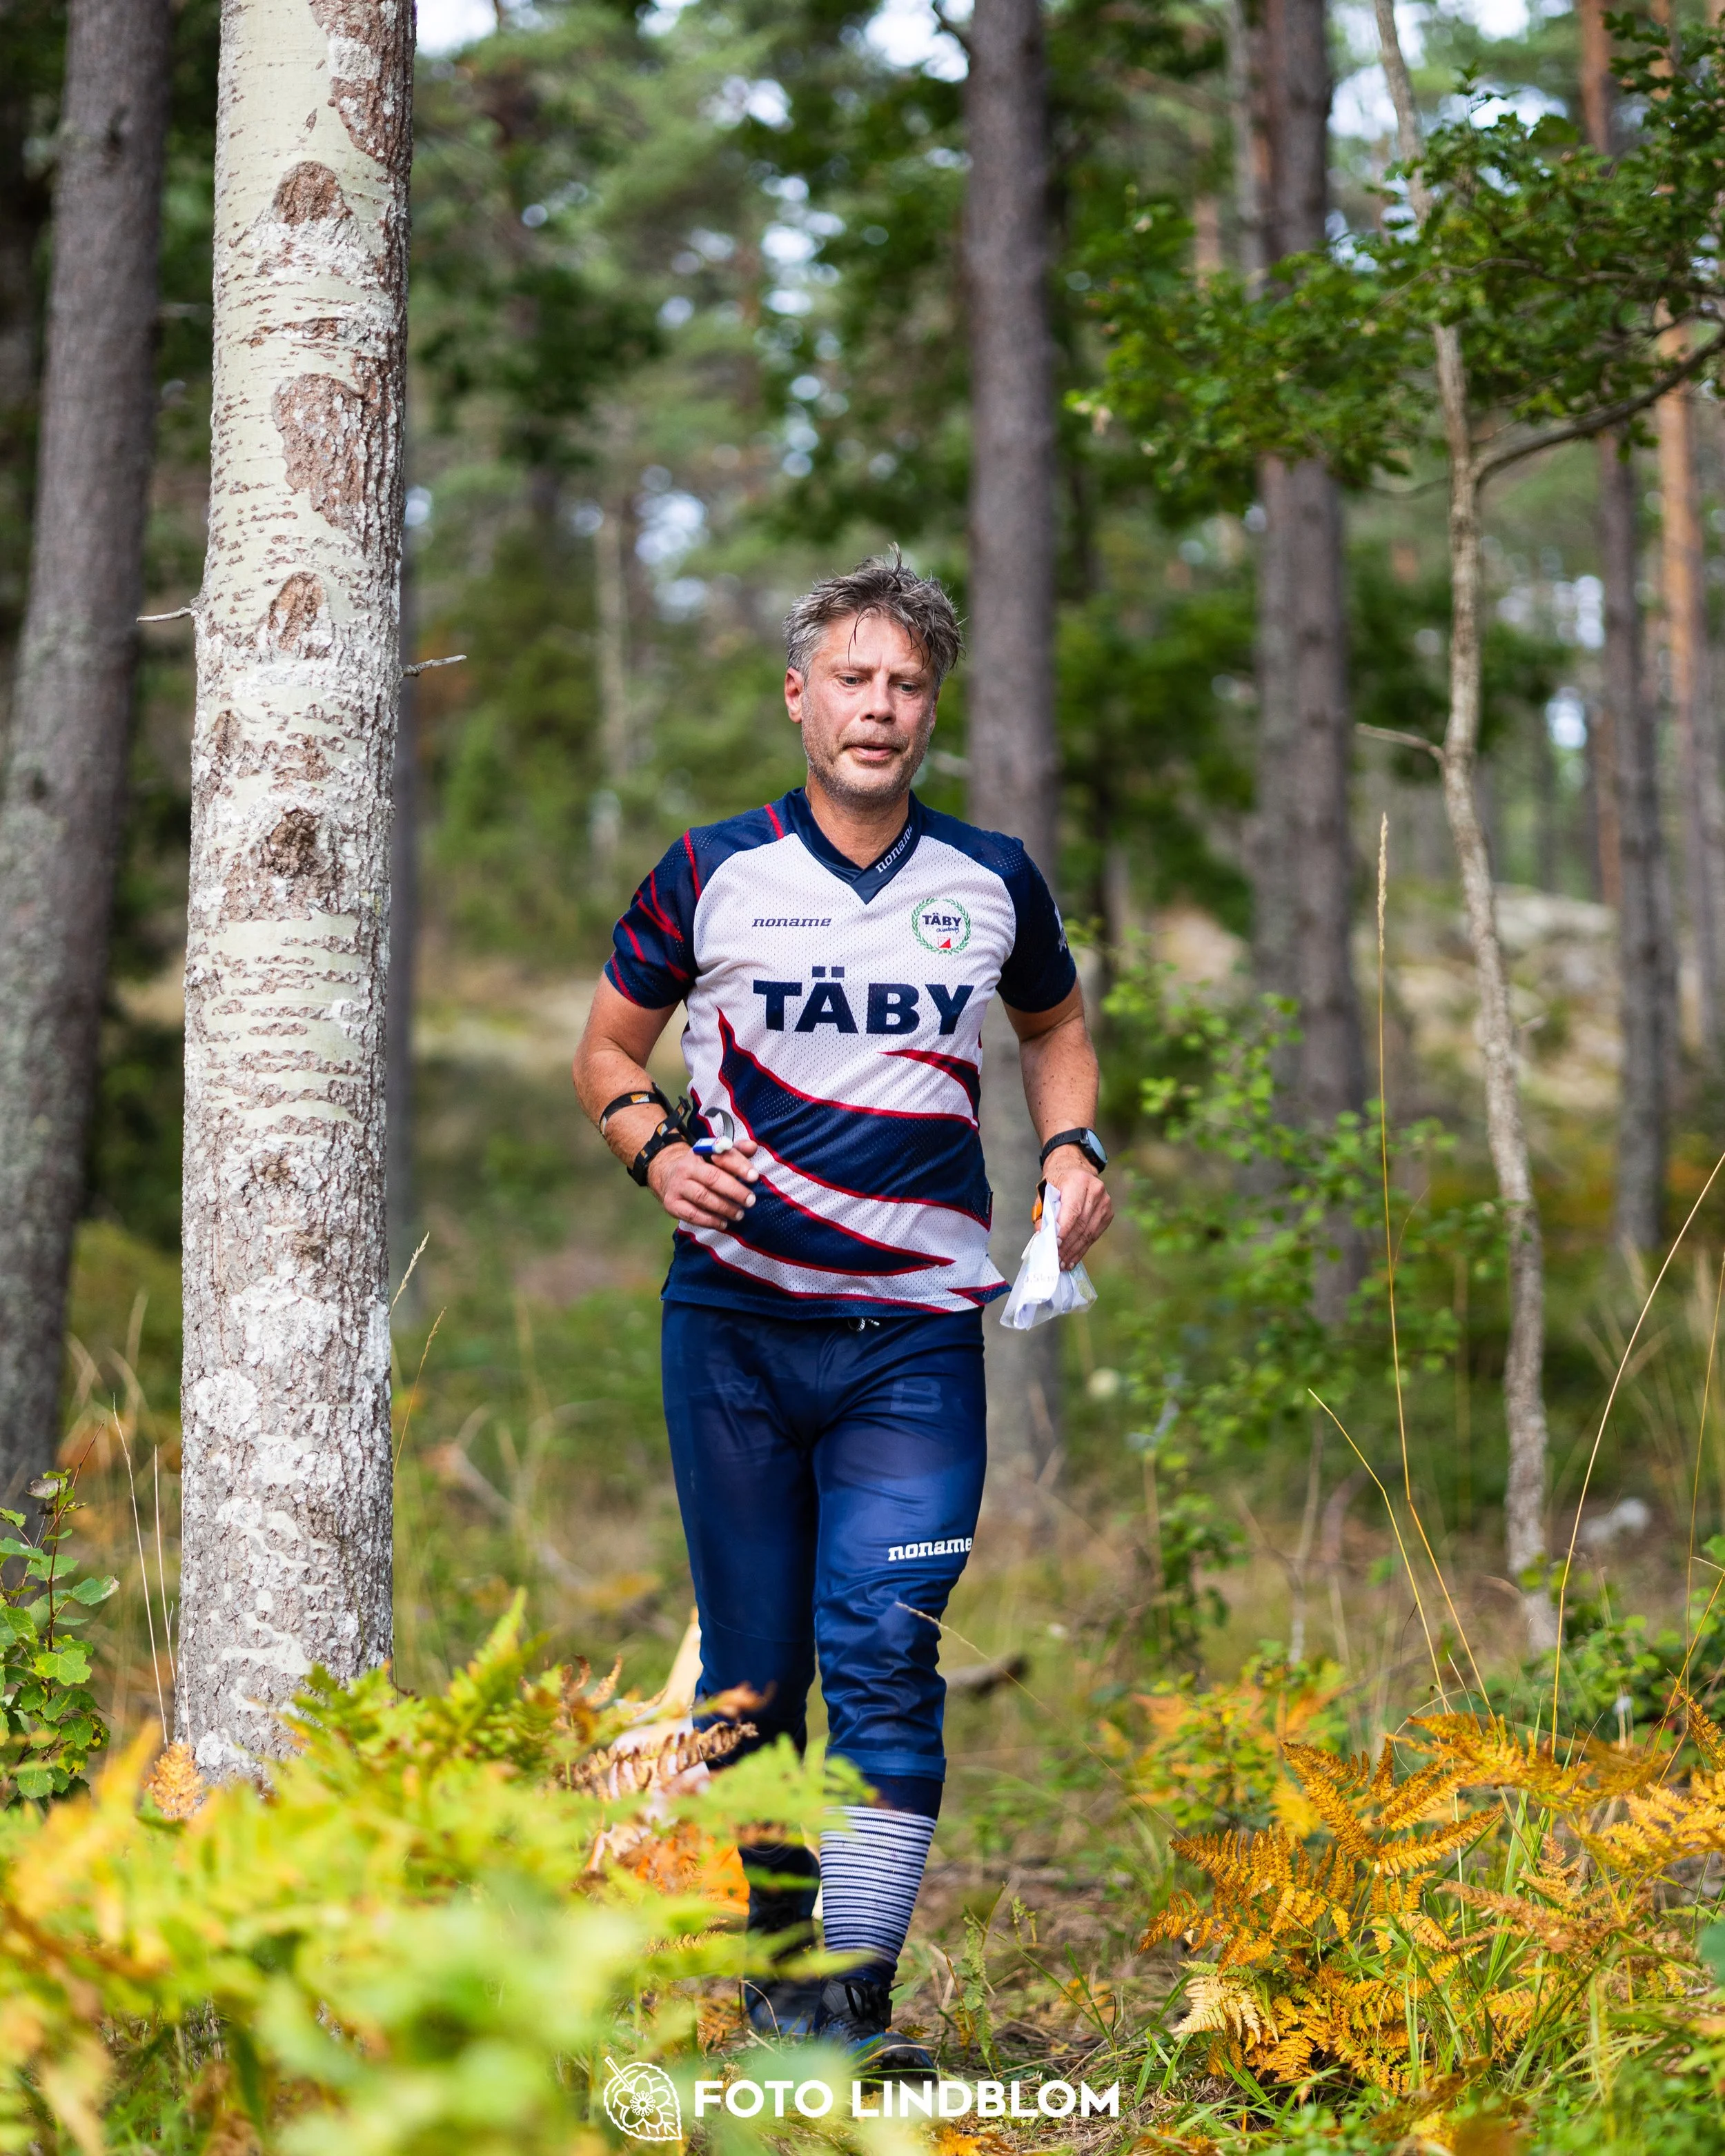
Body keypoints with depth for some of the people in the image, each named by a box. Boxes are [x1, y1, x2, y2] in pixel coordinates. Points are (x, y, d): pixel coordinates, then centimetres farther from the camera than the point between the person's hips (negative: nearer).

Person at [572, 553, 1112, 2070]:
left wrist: (1073, 1150, 8)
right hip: (735, 1319, 0)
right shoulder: (712, 876, 3)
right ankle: (777, 1942, 23)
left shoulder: (992, 882, 8)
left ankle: (852, 1999, -12)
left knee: (884, 1656, -12)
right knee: (750, 1670, 6)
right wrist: (659, 1153, -6)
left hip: (914, 1333, 0)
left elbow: (1054, 1023, 26)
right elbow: (610, 1047, 14)